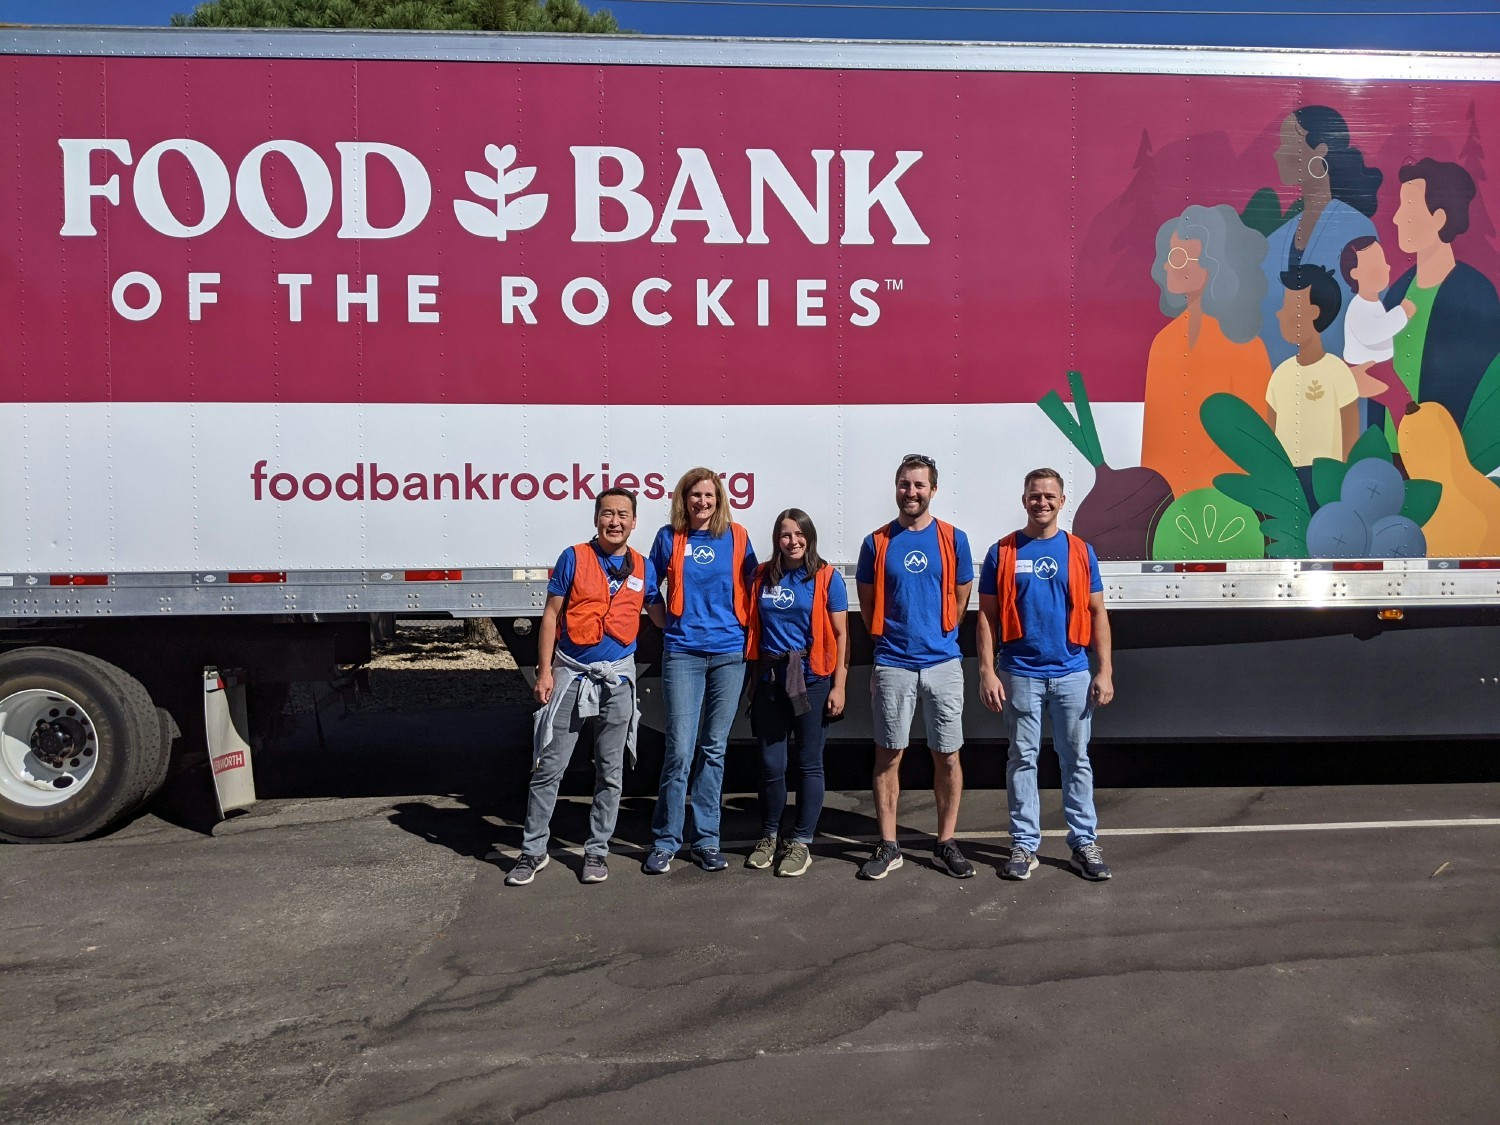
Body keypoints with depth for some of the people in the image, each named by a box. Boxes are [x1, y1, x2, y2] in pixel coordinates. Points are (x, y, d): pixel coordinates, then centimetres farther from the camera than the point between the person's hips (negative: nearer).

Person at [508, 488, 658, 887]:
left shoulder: (643, 569, 6)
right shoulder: (574, 559, -1)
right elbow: (551, 616, 0)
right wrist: (544, 671, -6)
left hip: (618, 676, 2)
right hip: (570, 673, -2)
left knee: (610, 771, 9)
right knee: (548, 768, 0)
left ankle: (597, 850, 22)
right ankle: (533, 851, 13)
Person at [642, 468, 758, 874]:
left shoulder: (736, 537, 5)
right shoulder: (669, 538, 4)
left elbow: (752, 588, 14)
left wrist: (746, 631, 7)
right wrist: (669, 626, 5)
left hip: (729, 653, 1)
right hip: (683, 654, -1)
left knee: (713, 749, 8)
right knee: (680, 751, -6)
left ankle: (705, 839, 18)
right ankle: (665, 841, 8)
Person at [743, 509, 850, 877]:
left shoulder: (826, 577, -2)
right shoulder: (763, 577, 7)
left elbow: (840, 634, -3)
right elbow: (754, 629, 13)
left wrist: (839, 686, -8)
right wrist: (754, 679, 11)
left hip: (812, 678, -3)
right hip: (770, 678, 3)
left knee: (809, 763, 4)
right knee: (771, 763, 7)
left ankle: (801, 843, 14)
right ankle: (769, 837, 23)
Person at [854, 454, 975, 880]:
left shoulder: (953, 539, 3)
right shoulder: (877, 543, 2)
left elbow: (960, 599, 9)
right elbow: (868, 603, 9)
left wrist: (936, 636, 10)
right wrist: (891, 637, 8)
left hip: (943, 662, 0)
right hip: (892, 665, 0)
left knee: (947, 756, 6)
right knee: (888, 756, 5)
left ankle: (946, 844, 18)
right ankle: (888, 846, 15)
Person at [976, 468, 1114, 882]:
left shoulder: (1080, 551, 5)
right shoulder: (1002, 553, 1)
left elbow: (1097, 614, 6)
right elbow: (987, 616, 1)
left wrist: (1105, 670, -1)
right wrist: (987, 671, -6)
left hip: (1072, 674, 1)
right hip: (1020, 674, -1)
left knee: (1076, 759, 8)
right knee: (1023, 760, 7)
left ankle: (1084, 843, 18)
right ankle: (1024, 844, 16)